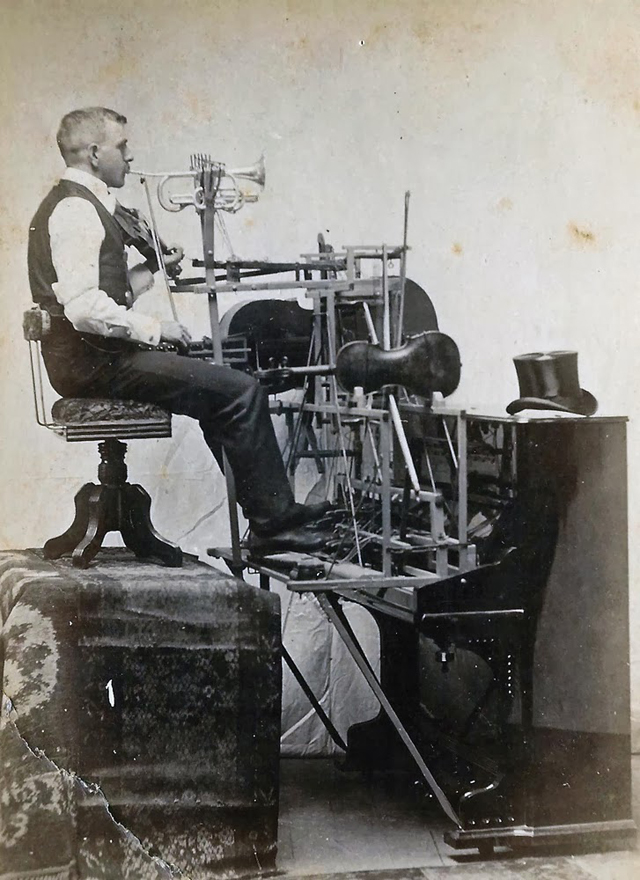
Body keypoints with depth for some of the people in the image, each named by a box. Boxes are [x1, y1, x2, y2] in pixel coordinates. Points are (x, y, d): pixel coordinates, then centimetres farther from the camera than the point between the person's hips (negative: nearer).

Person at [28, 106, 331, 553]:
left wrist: (151, 269, 10)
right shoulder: (75, 210, -15)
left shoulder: (81, 205, 18)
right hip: (94, 362, -11)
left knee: (224, 385, 17)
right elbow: (85, 308, -25)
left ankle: (269, 515, 16)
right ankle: (274, 522, -6)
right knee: (241, 390, -15)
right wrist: (154, 329, -17)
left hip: (93, 358, 11)